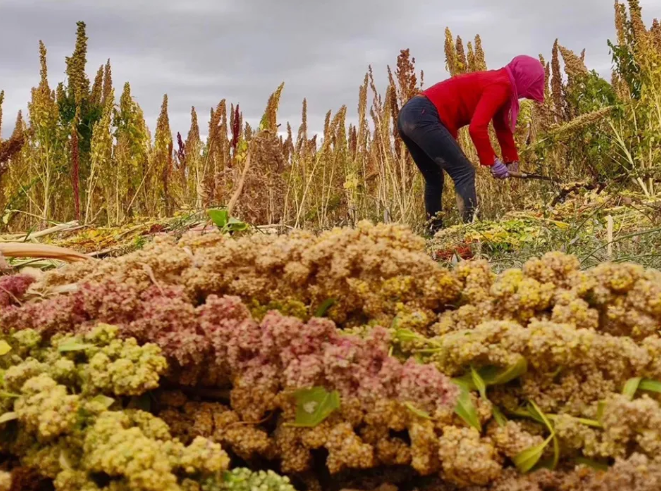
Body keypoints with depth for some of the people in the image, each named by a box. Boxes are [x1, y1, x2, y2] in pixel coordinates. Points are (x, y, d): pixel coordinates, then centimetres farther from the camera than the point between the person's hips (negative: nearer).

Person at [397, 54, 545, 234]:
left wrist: (512, 161, 31)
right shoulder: (500, 86, -7)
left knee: (434, 178, 20)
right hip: (423, 117, -10)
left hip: (409, 115, 10)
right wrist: (493, 162, -9)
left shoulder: (496, 82, 23)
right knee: (464, 172, -9)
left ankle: (436, 233, 24)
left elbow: (503, 127, 31)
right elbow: (477, 128, -19)